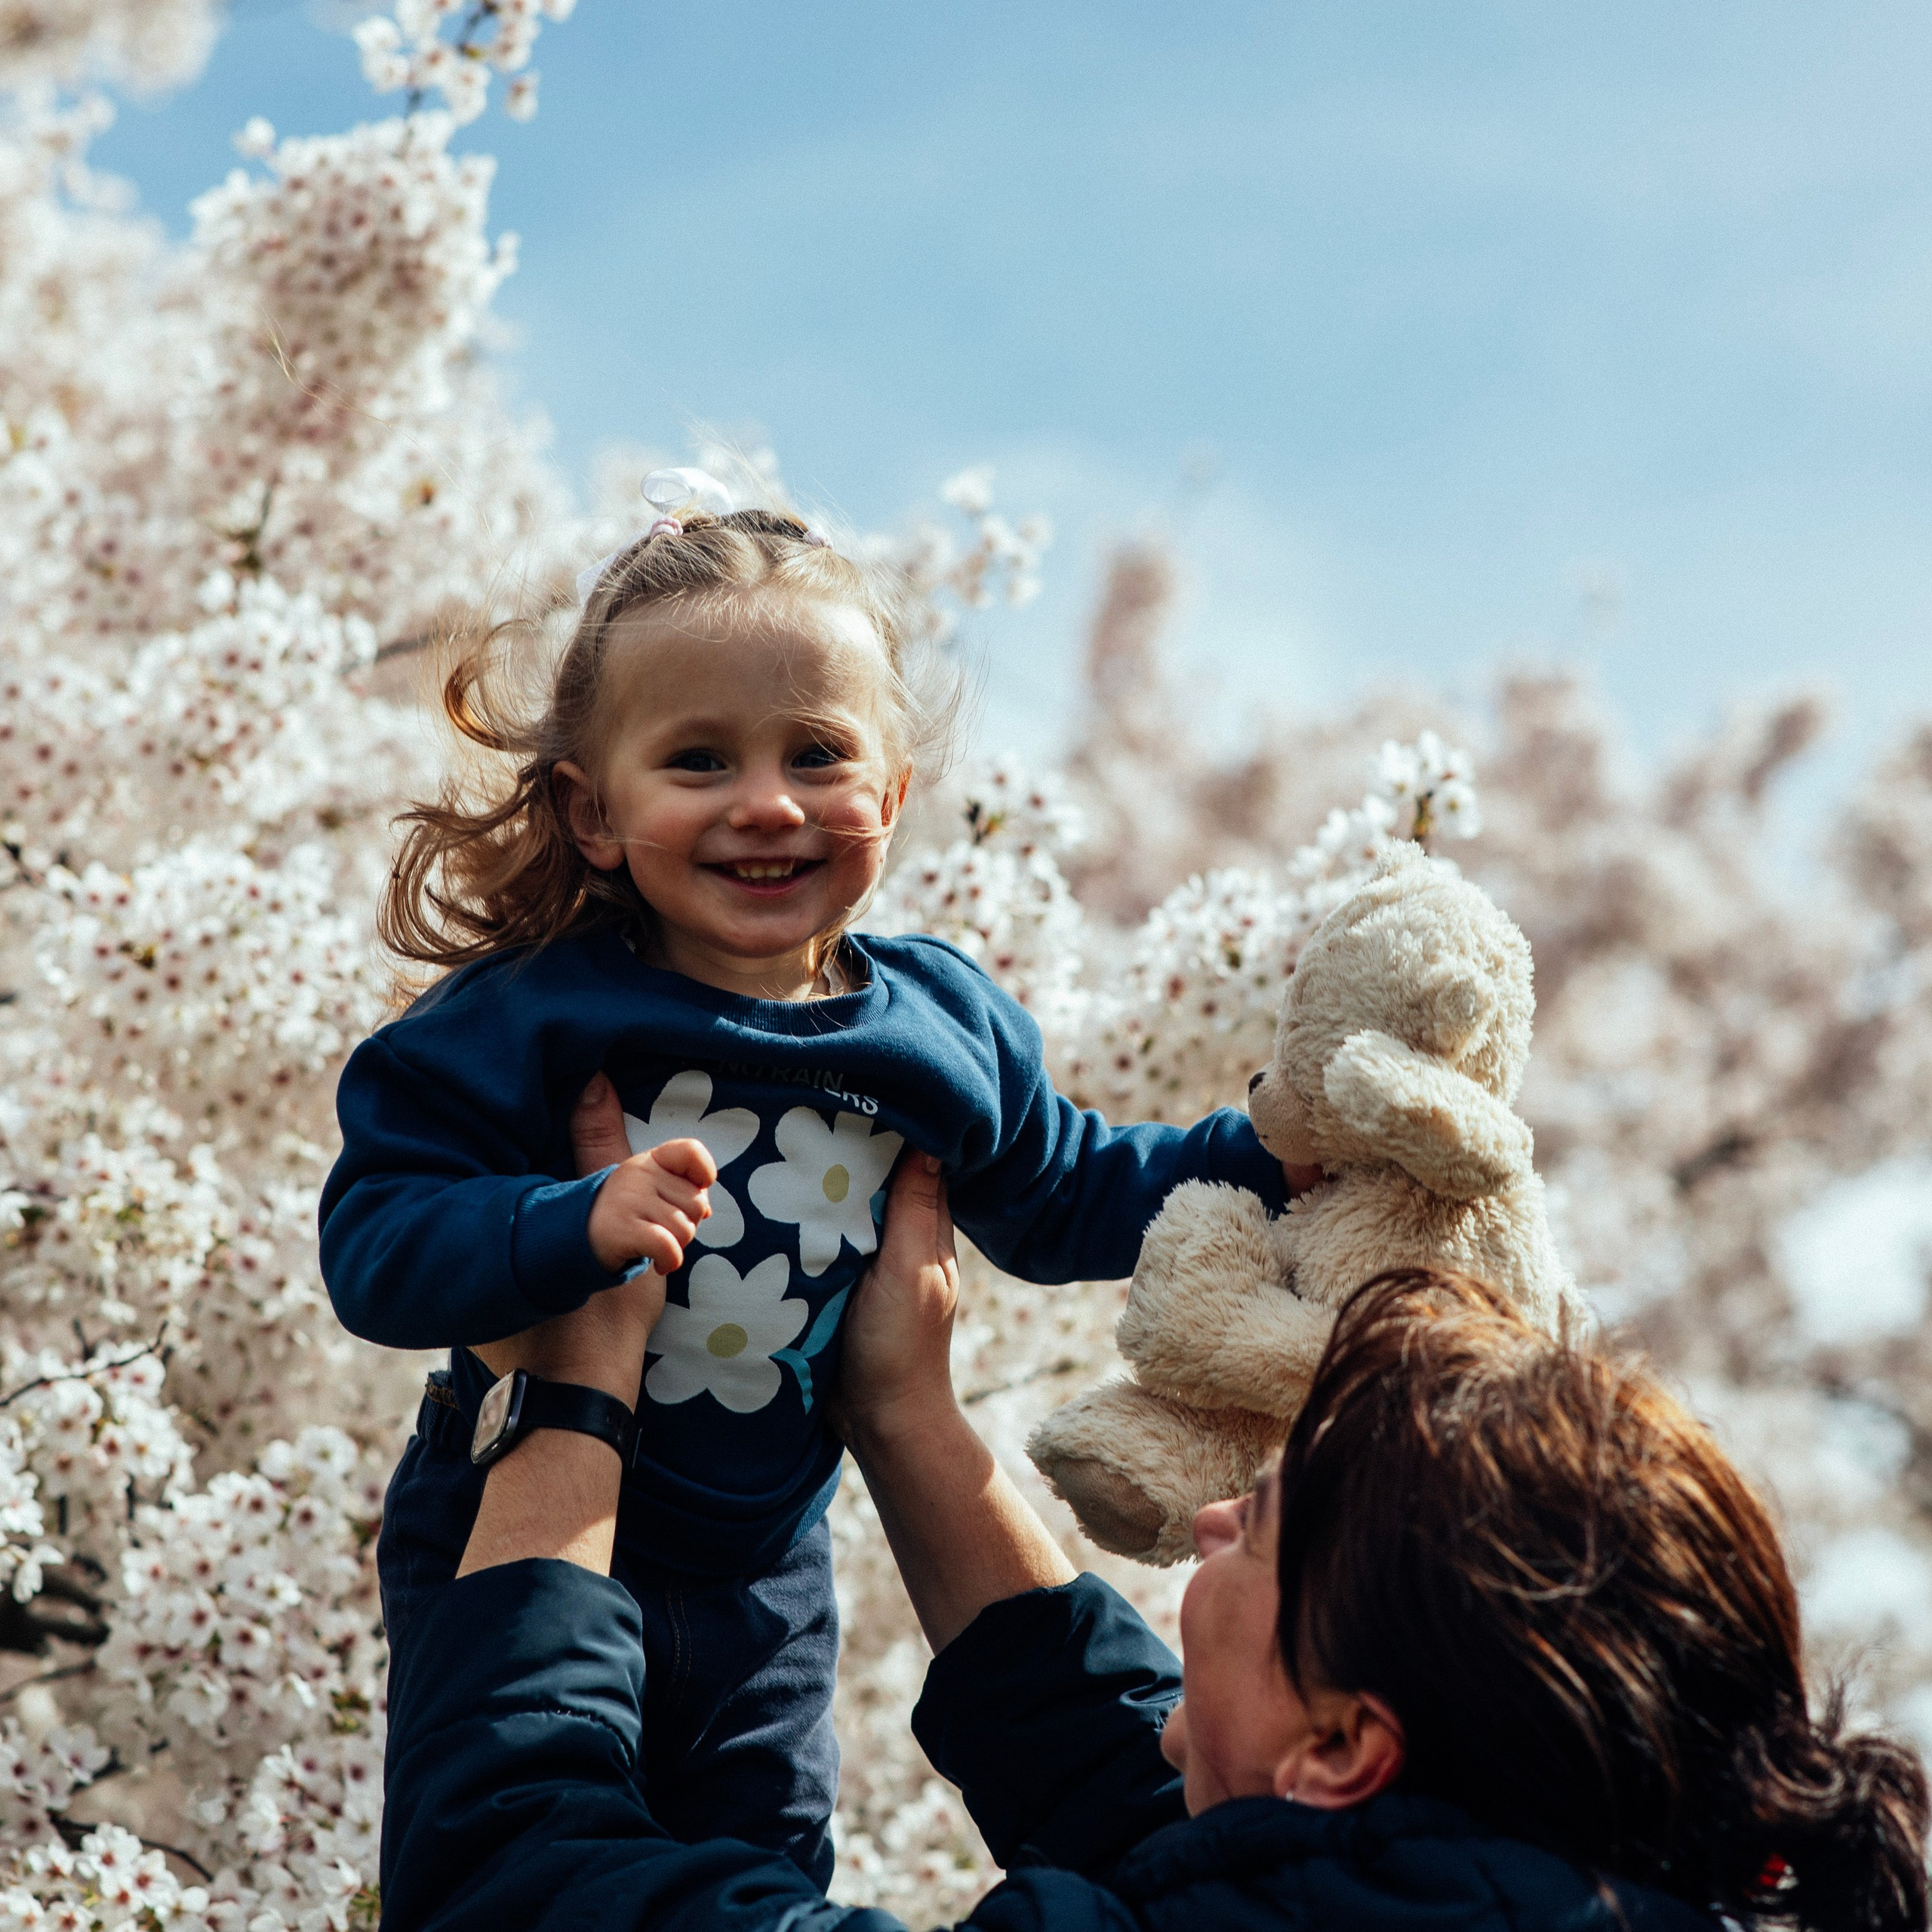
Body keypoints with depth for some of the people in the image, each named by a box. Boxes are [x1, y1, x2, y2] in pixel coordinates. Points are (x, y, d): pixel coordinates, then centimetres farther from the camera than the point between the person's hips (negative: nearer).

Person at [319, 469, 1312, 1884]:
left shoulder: (942, 1028, -5)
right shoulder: (528, 1021, -20)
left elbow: (1070, 1200, 11)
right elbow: (373, 1248, -26)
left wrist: (1275, 1153, 1)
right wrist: (578, 1226, -42)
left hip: (762, 1590, 4)